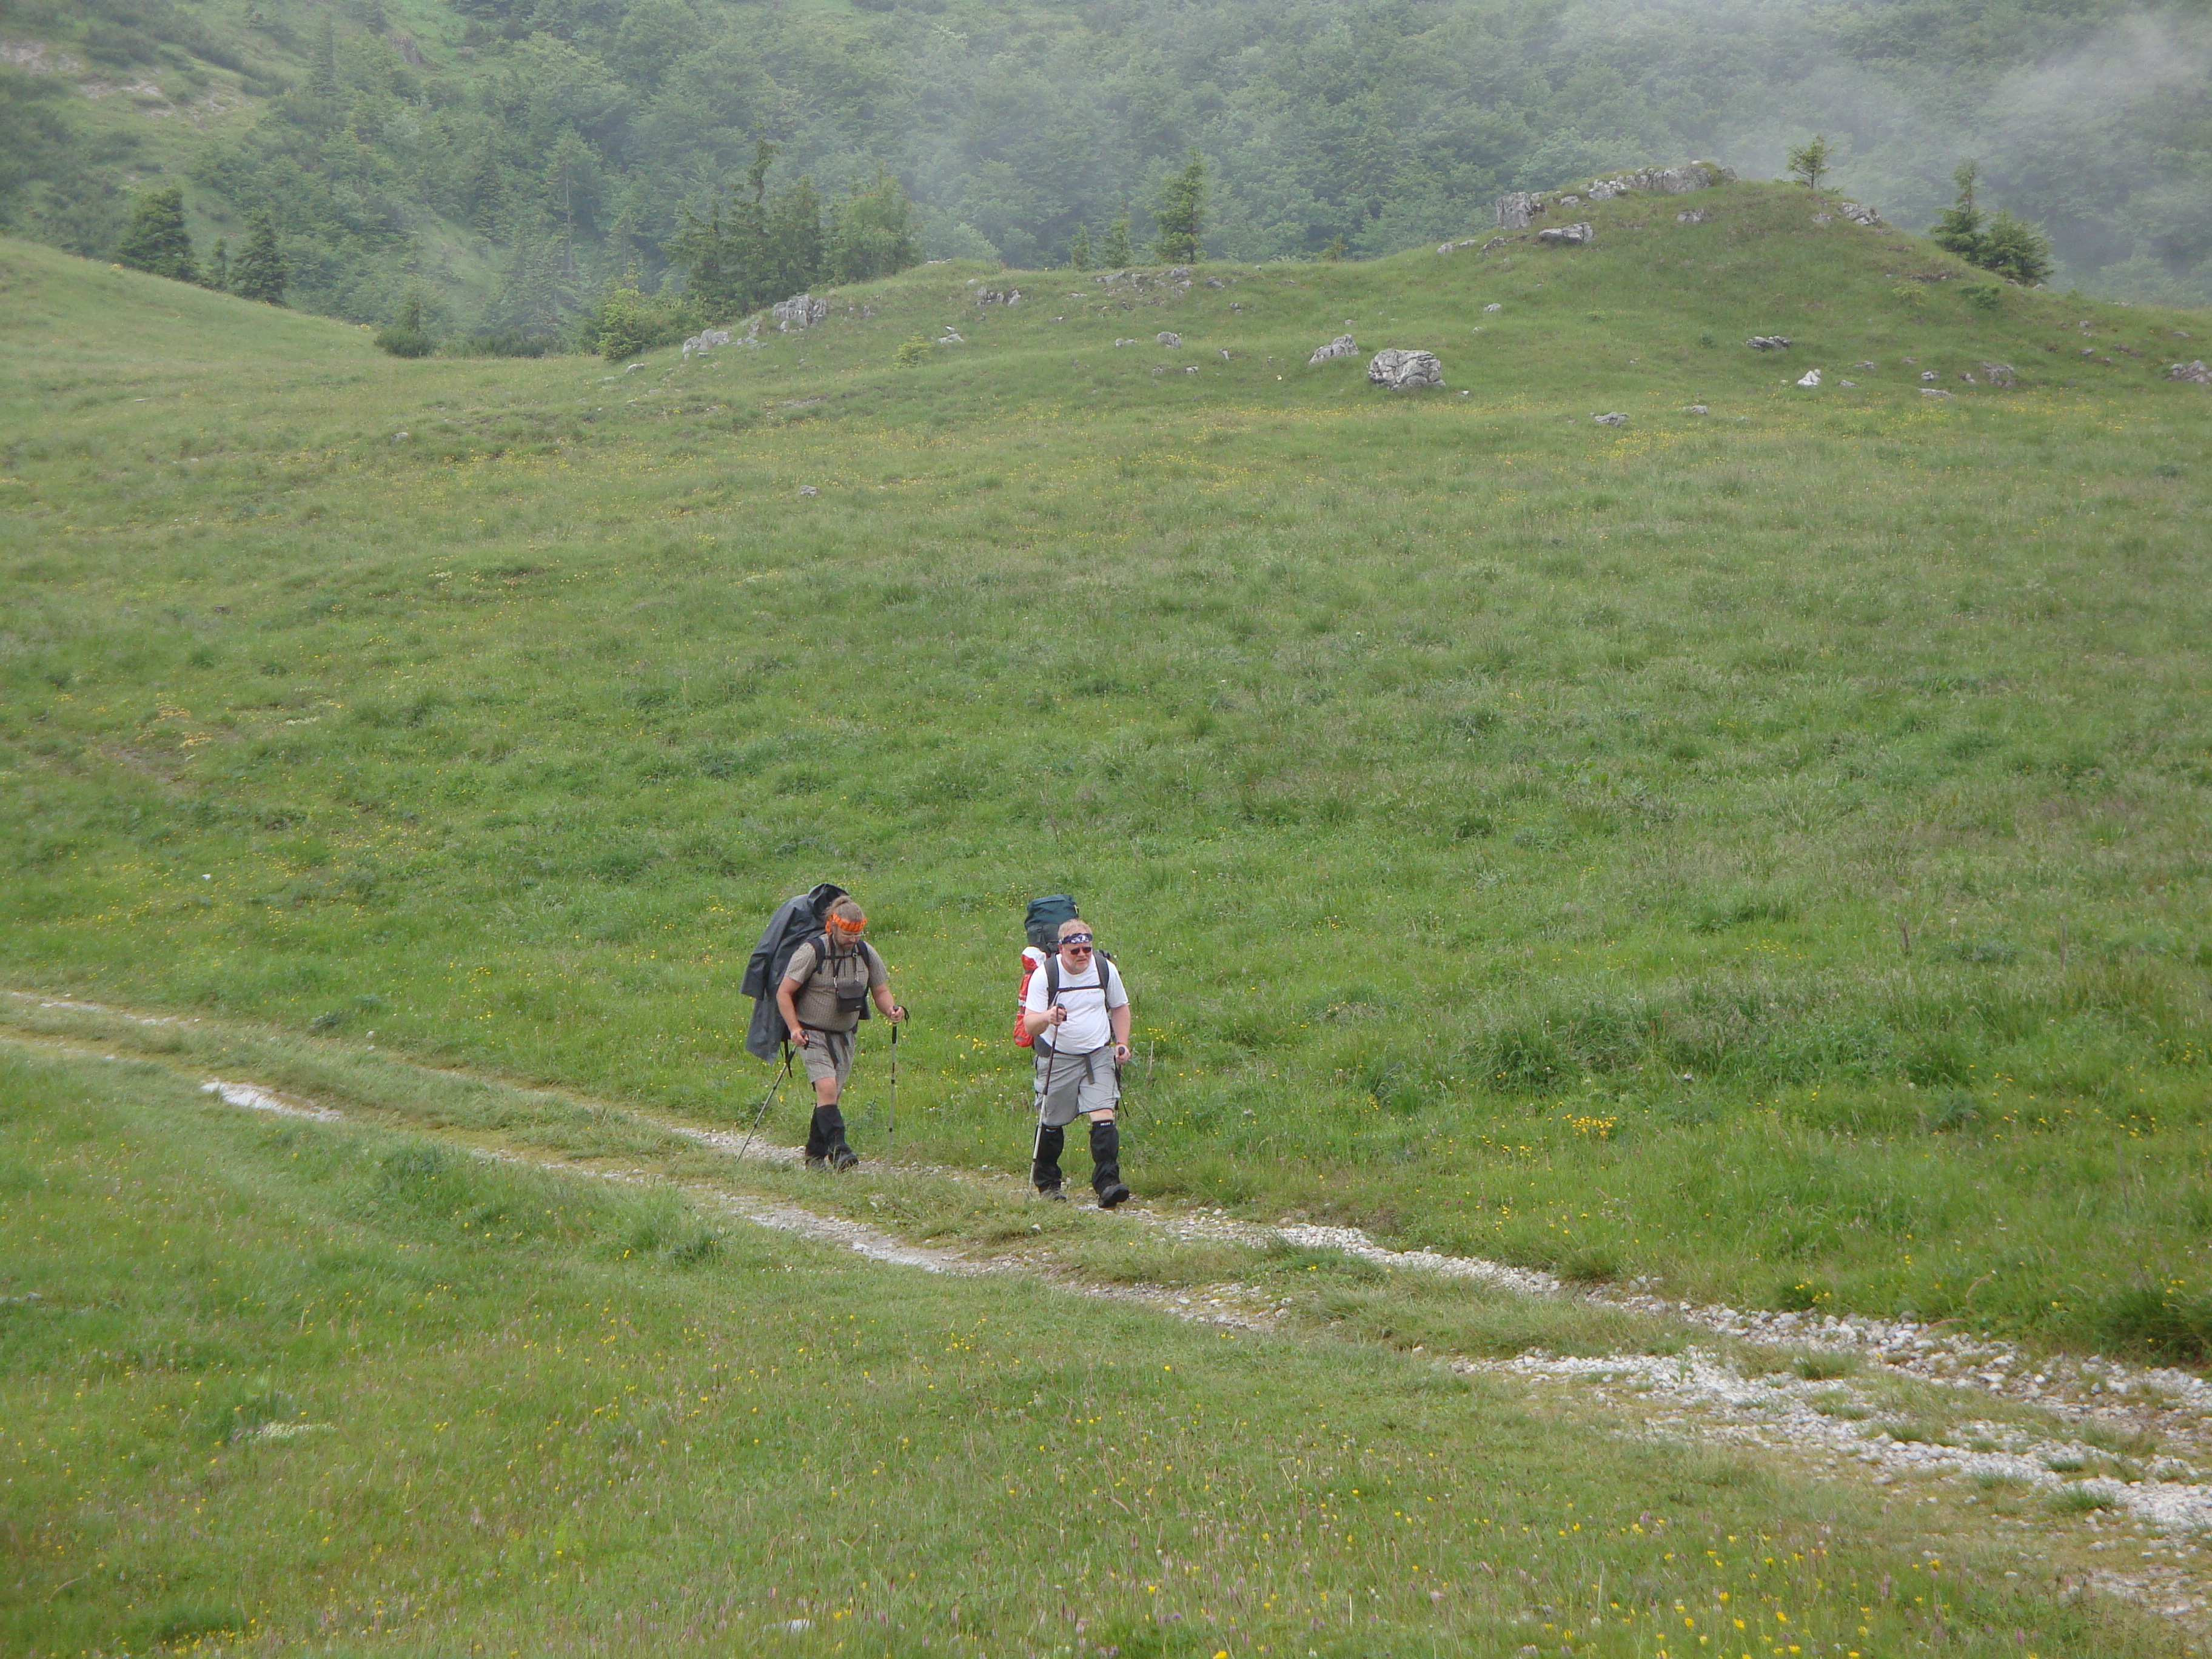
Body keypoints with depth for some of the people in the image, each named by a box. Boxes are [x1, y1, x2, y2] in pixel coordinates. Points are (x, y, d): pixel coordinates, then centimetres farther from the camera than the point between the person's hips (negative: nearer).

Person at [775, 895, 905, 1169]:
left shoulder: (866, 954, 0)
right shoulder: (811, 952, -14)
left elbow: (880, 991, 10)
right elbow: (784, 993, -11)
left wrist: (891, 1010, -12)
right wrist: (794, 1028, -23)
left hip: (844, 1036, 5)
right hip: (812, 1034, -5)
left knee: (831, 1094, 6)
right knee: (827, 1088, -22)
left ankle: (816, 1155, 18)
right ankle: (837, 1149, -26)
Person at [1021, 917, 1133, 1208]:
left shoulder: (1106, 970, -2)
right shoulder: (1044, 976, -13)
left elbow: (1120, 1007, 15)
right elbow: (1029, 1024, -18)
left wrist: (1122, 1043, 3)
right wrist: (1047, 1018, -40)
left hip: (1099, 1056, 2)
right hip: (1058, 1059, -2)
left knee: (1103, 1117, -14)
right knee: (1051, 1123, 8)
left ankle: (1108, 1184, -18)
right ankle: (1047, 1183, 29)